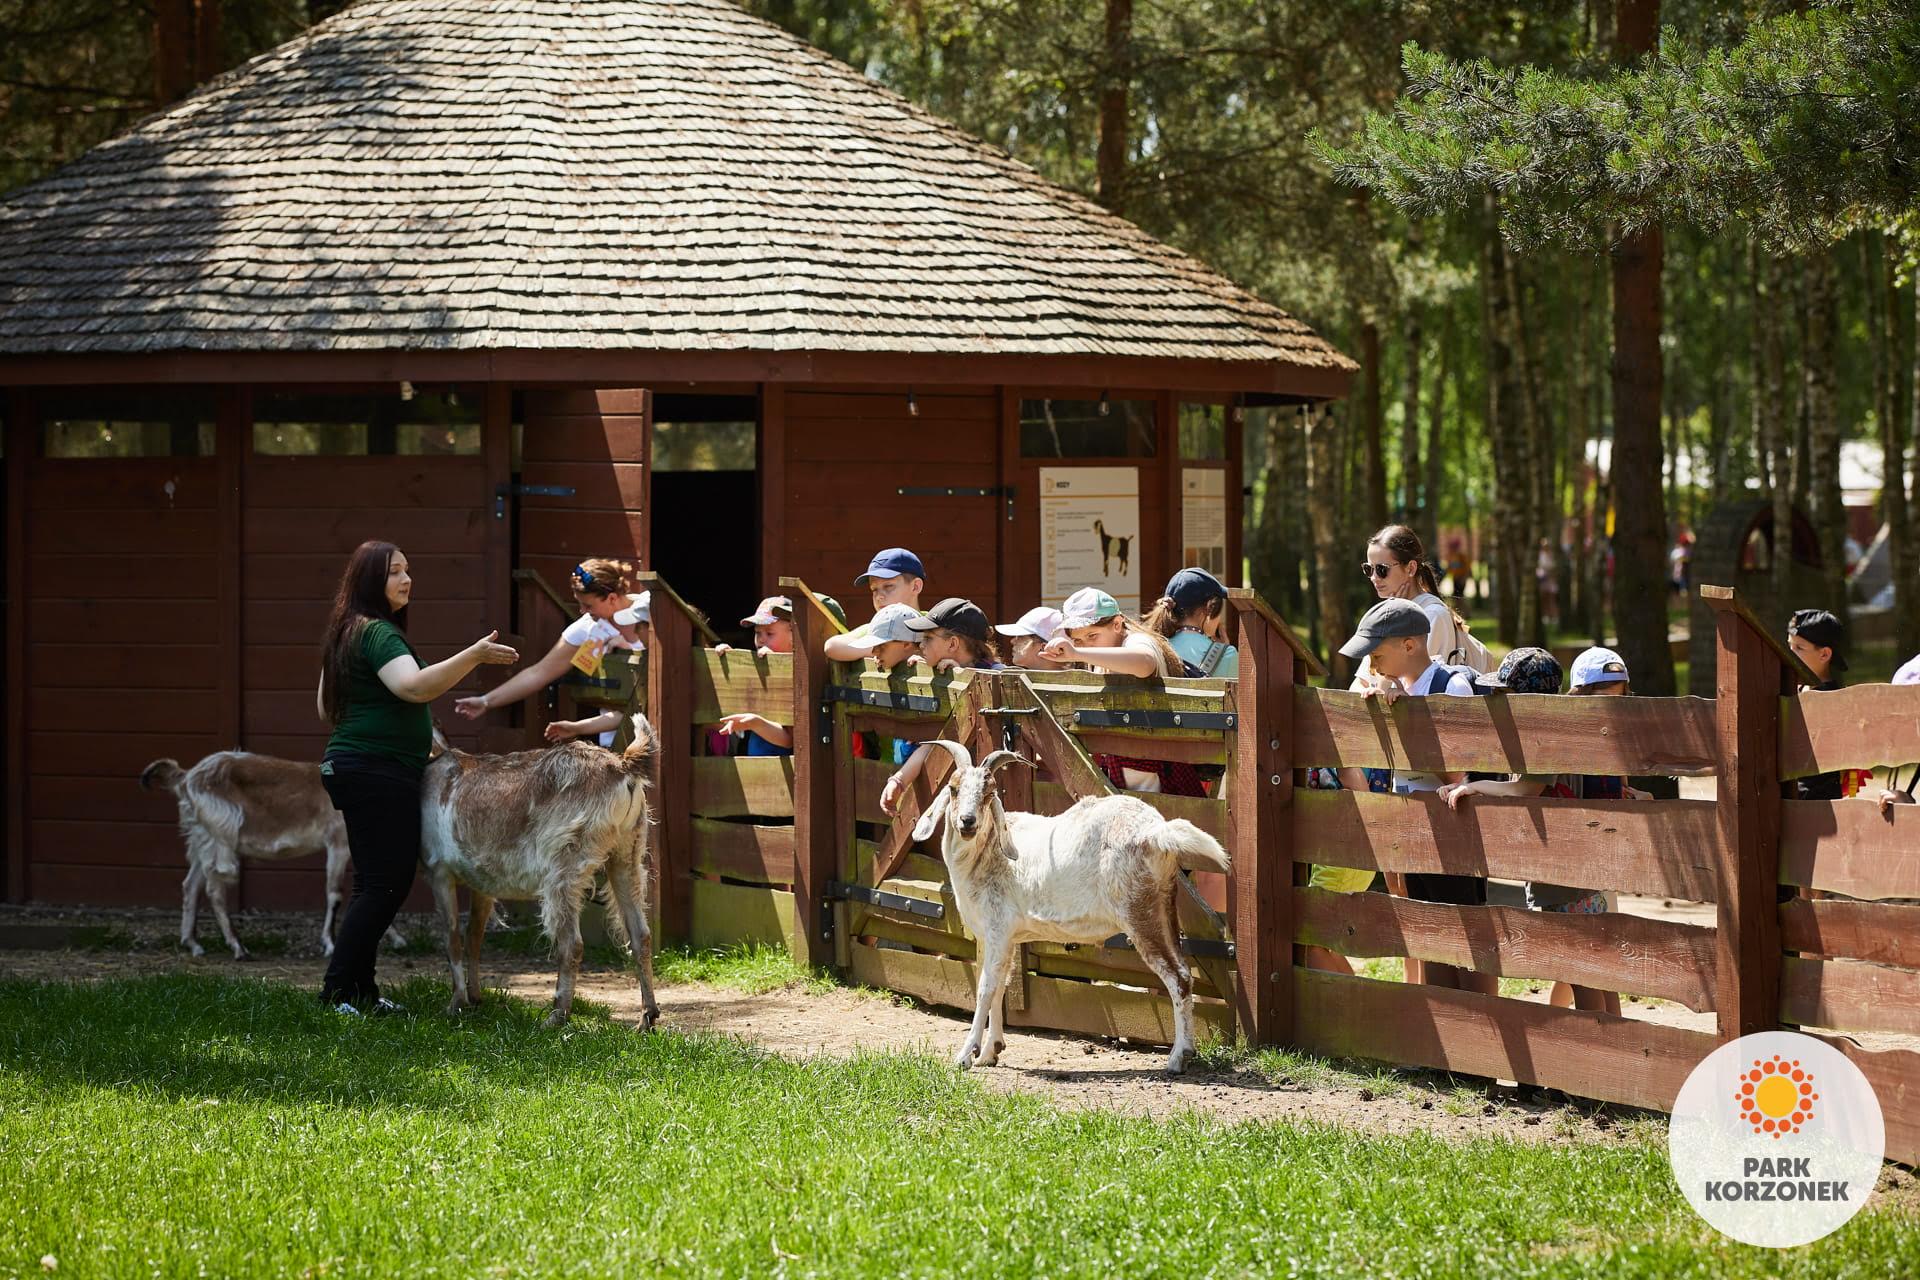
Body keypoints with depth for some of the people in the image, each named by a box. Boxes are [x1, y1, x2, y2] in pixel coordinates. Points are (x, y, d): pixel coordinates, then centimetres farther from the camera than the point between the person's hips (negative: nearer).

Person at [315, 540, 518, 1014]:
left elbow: (325, 706, 25)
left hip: (348, 766, 11)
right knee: (386, 883, -10)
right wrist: (473, 656, -36)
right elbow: (413, 686, -32)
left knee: (376, 884, 14)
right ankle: (338, 989, -11)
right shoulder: (378, 634, -15)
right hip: (380, 774, -11)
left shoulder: (346, 634, 17)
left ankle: (360, 989, 16)